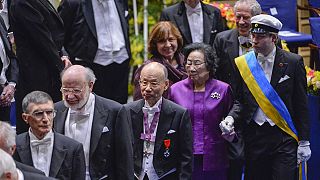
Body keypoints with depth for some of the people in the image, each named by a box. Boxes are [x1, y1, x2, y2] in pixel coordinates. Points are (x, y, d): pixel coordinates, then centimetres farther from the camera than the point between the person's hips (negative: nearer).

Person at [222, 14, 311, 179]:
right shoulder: (243, 63, 6)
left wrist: (304, 142, -1)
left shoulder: (293, 62, 0)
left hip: (284, 137, -3)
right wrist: (231, 118, -10)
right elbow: (240, 101, 12)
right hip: (254, 136, 3)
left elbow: (301, 105, 2)